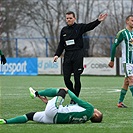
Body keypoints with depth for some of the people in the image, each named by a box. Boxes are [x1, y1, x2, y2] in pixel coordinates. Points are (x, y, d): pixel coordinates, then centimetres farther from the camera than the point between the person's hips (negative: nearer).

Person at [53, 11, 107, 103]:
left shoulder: (79, 27, 2)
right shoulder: (64, 30, 14)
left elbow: (90, 26, -14)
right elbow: (61, 44, 19)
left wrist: (98, 21, -30)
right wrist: (57, 55, 8)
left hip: (78, 55, -4)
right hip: (68, 56, 4)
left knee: (77, 78, -4)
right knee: (66, 78, -2)